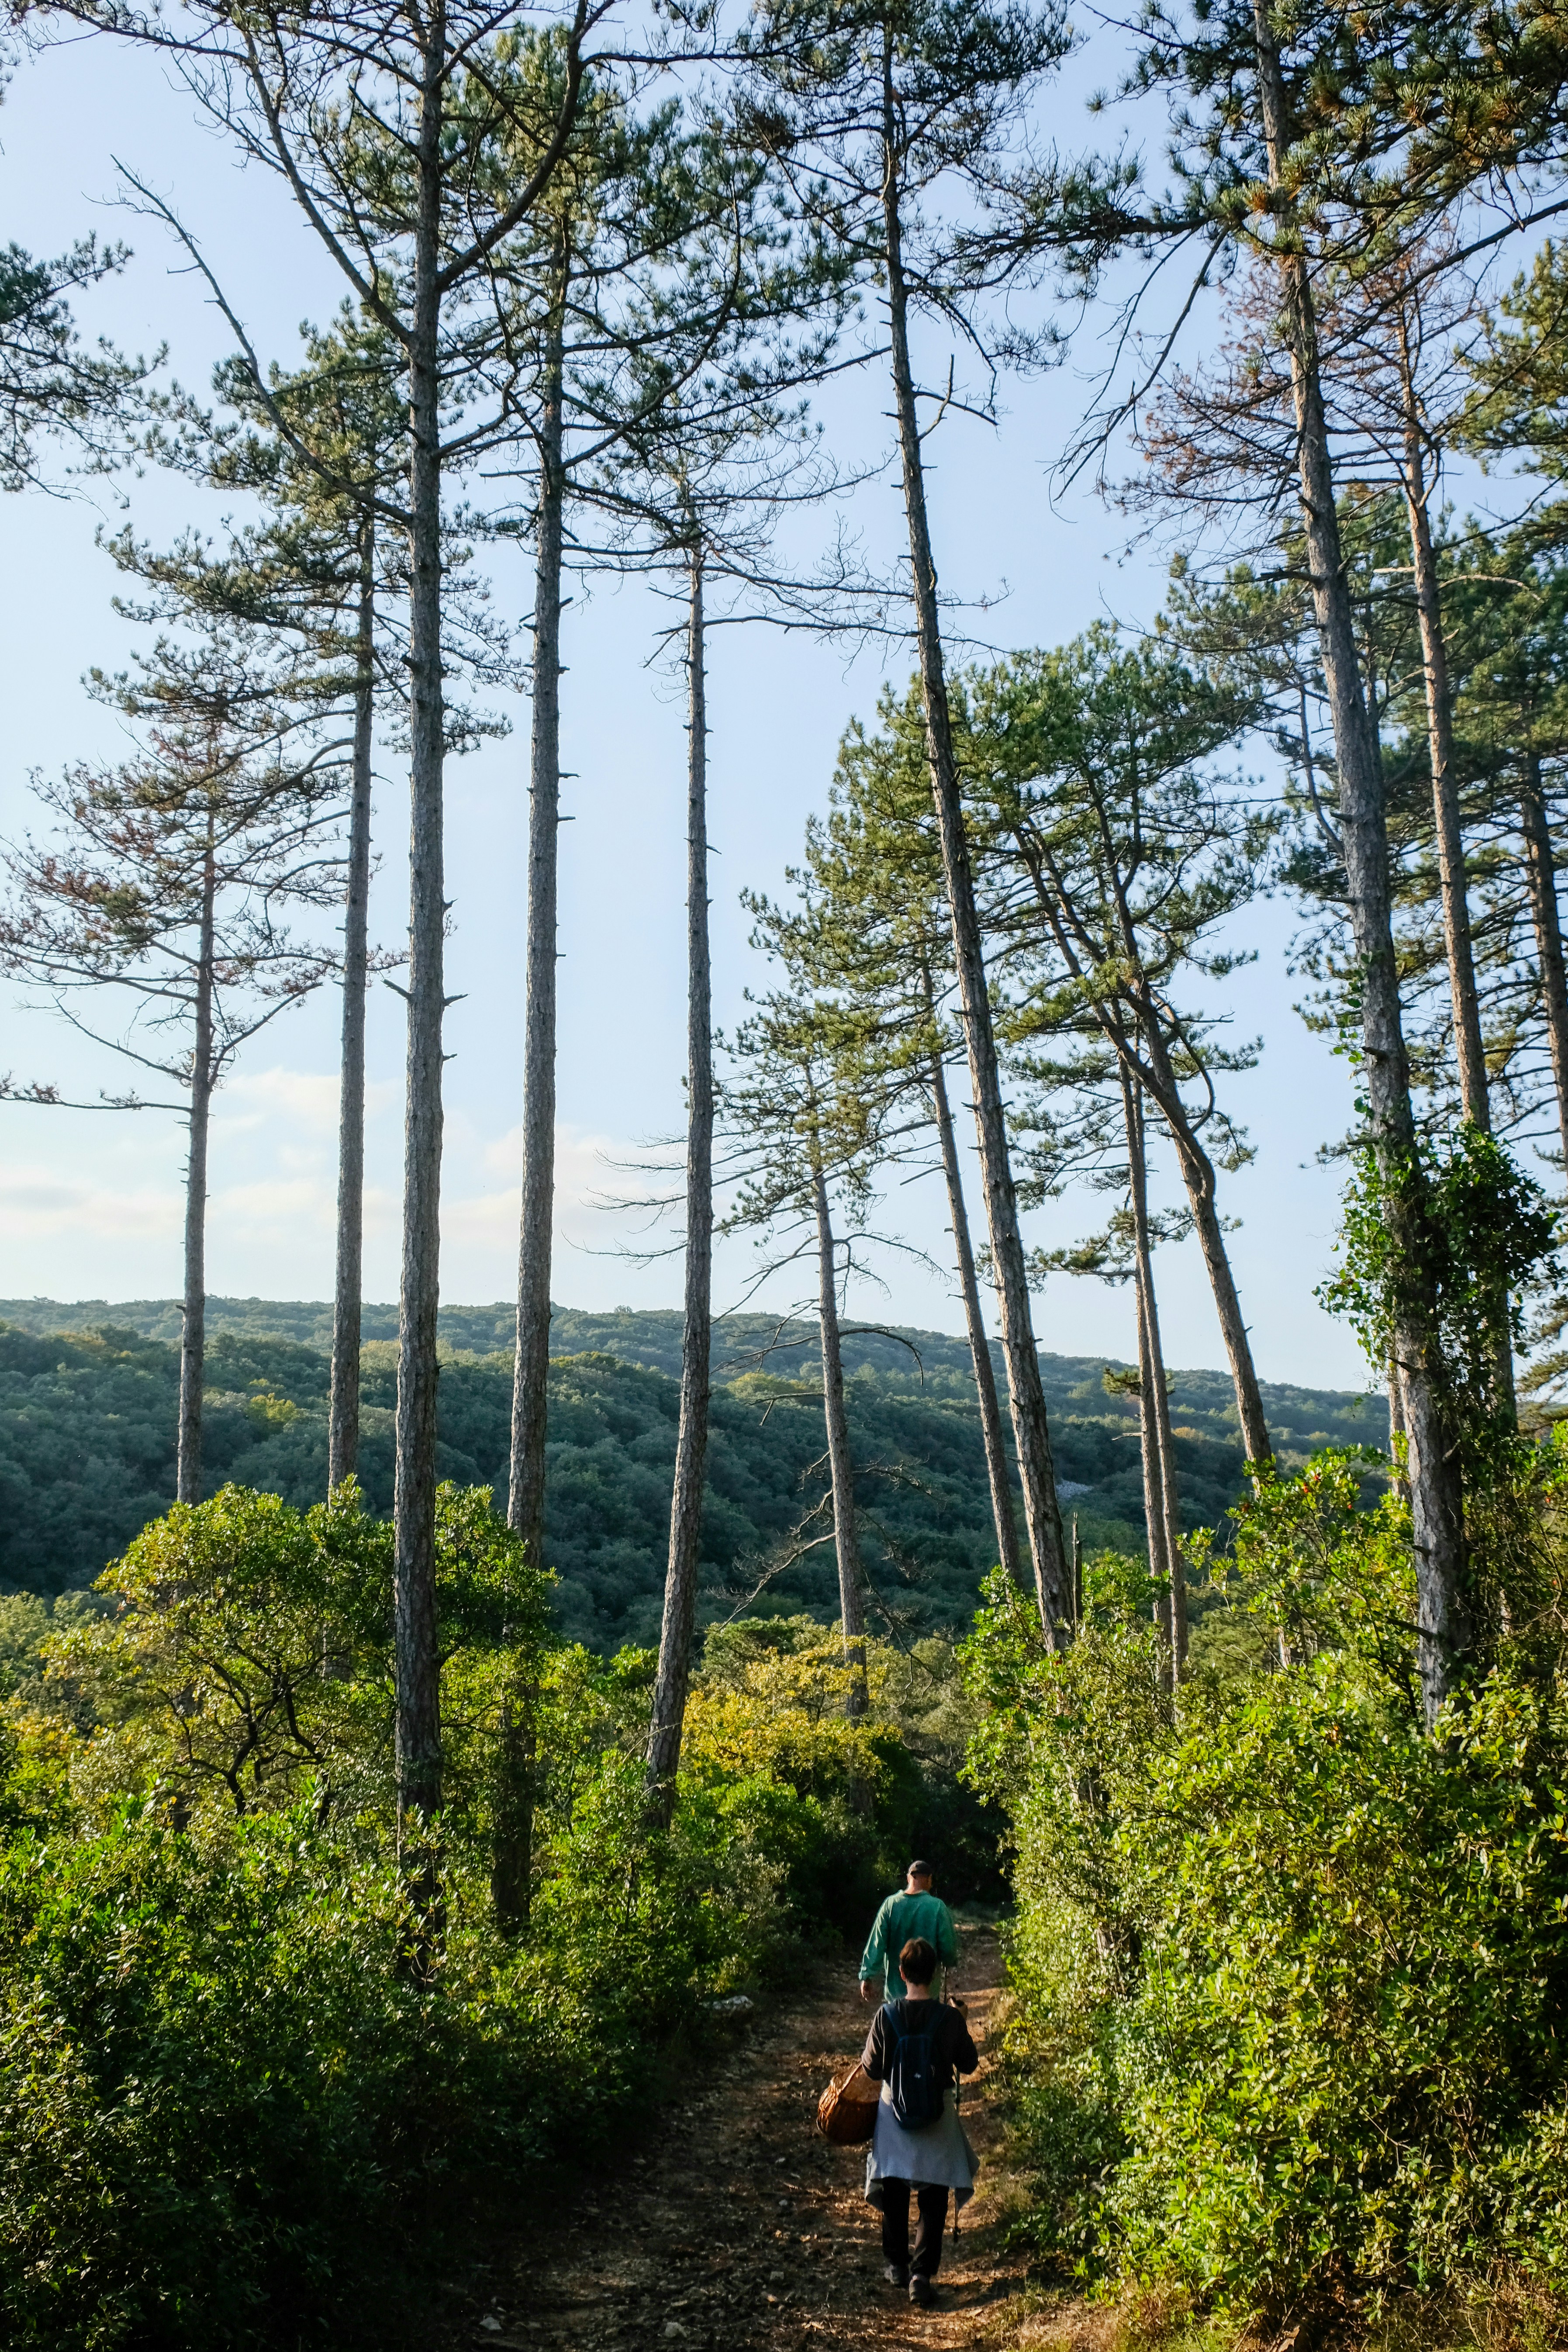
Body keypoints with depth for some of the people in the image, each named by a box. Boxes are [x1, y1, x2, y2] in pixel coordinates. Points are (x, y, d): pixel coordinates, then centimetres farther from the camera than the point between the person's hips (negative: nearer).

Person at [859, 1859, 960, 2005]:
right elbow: (948, 1945, -7)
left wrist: (867, 1976, 0)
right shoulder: (937, 1907, -13)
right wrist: (949, 1965, 14)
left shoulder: (891, 1904, -7)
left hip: (895, 1986, 2)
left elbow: (876, 1943, -7)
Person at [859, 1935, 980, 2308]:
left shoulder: (886, 2016, -15)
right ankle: (922, 2274, -2)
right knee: (933, 2200, 7)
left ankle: (897, 2264, 30)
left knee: (894, 2192, 20)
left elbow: (871, 2070, -7)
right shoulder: (950, 2018, -16)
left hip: (894, 2111, 1)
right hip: (937, 2116, -1)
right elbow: (968, 2065, -3)